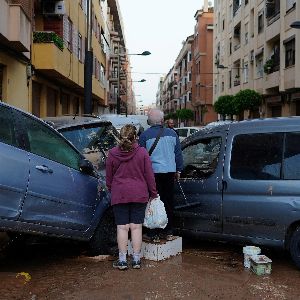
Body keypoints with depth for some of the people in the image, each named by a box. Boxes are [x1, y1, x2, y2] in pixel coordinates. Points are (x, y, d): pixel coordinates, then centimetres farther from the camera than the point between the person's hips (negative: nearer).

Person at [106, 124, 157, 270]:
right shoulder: (142, 152, -6)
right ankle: (136, 259, 11)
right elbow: (149, 175, -2)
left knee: (122, 227, 4)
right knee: (136, 227, 6)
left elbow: (109, 177, 5)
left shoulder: (112, 153, -3)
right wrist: (153, 193, 8)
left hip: (119, 195, 0)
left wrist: (111, 190, 21)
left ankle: (122, 260, 8)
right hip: (139, 195, 0)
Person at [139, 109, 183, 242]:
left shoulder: (145, 135, -4)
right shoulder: (172, 133, 7)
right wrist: (178, 170, 19)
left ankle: (154, 233, 4)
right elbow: (178, 153, 12)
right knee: (168, 202, 12)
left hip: (153, 172, -4)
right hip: (169, 171, 4)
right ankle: (168, 232, 20)